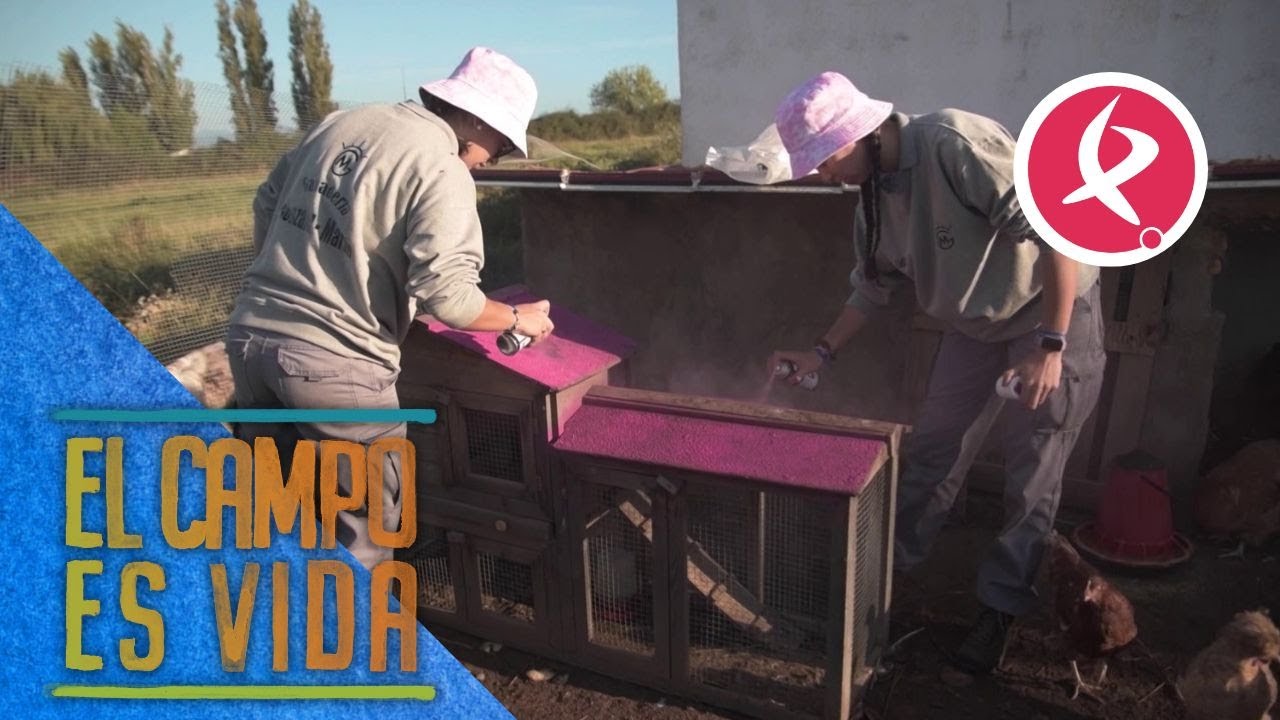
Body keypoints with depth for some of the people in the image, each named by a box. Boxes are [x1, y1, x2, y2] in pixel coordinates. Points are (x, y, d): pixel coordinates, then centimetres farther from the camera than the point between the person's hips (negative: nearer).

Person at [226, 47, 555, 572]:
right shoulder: (442, 170, -12)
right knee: (365, 528, 12)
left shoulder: (338, 123, 11)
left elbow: (265, 205, 19)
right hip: (335, 362, -8)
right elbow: (446, 295, -19)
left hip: (249, 337, 8)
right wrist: (518, 319, -2)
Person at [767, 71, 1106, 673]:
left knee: (1031, 476, 0)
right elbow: (873, 287, 10)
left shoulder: (955, 144, -30)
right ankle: (892, 564, 27)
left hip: (1052, 313, -7)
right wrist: (823, 352, 3)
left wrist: (1051, 345, -30)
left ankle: (1000, 608, 16)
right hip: (976, 323, 7)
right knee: (928, 448, 10)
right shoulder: (874, 197, -5)